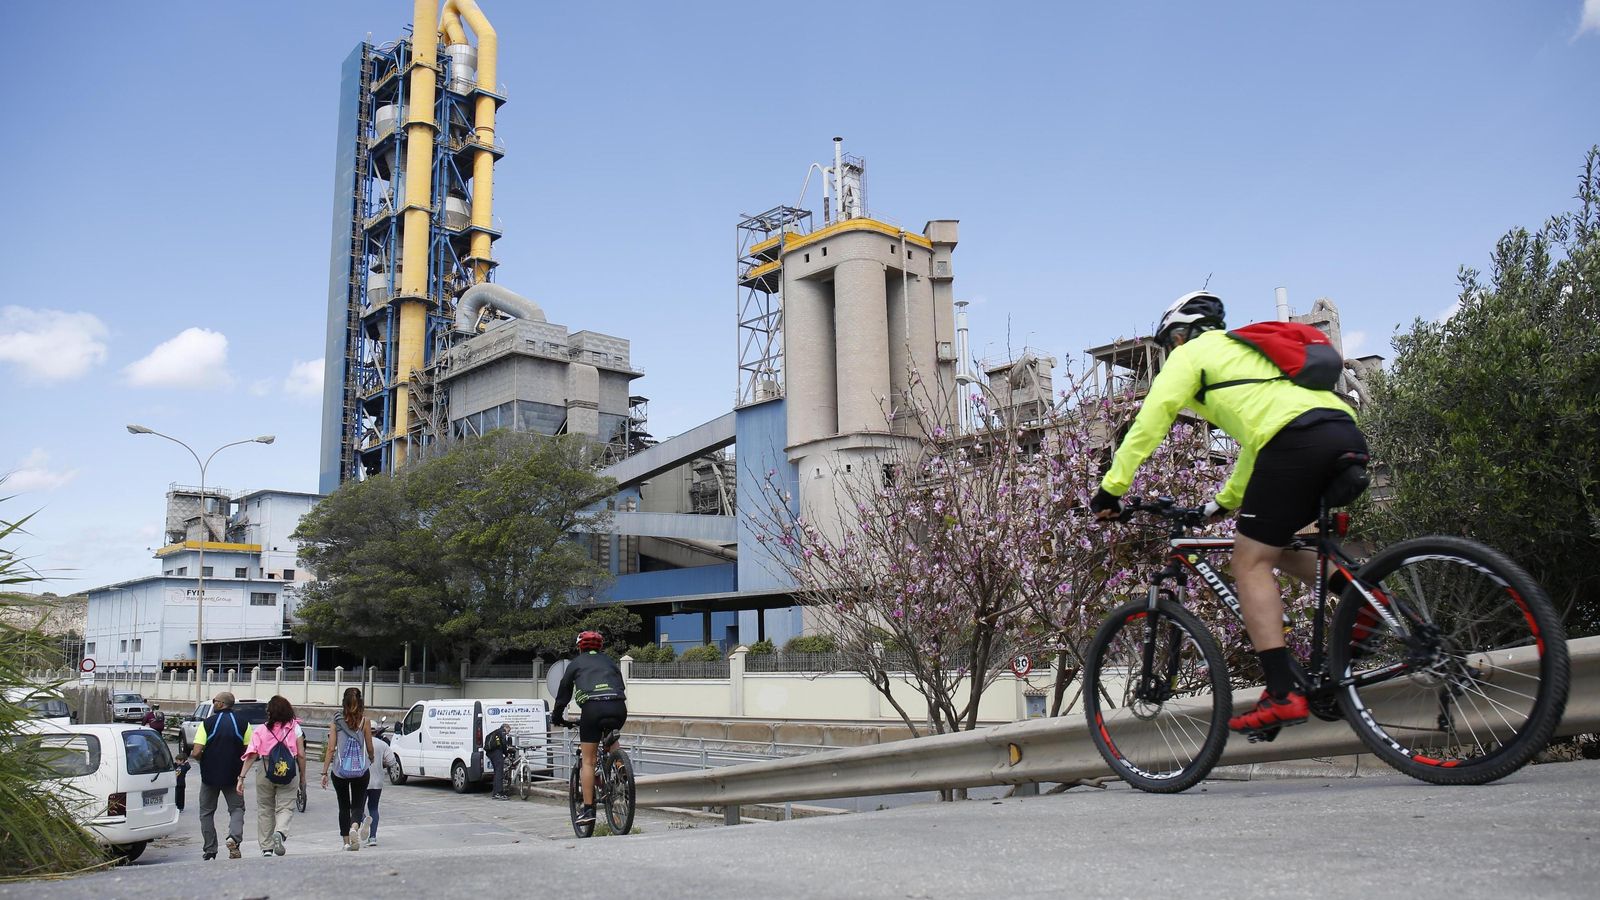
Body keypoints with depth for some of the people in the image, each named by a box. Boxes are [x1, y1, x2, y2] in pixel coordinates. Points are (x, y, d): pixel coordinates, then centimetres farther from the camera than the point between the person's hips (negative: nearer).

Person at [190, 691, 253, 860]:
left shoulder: (207, 723, -8)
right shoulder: (243, 724, -2)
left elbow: (197, 752, -14)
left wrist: (192, 754, 9)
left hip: (210, 775, -1)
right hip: (233, 776, 1)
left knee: (207, 812, 15)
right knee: (237, 808, 10)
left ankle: (209, 851, 16)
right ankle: (234, 838, -16)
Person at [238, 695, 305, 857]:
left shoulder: (261, 730, 0)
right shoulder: (295, 728, 0)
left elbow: (251, 755, -8)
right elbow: (301, 755, -1)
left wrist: (242, 777, -5)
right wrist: (303, 776, 9)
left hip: (265, 772, 1)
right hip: (289, 772, -1)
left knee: (264, 809, 14)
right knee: (285, 807, 4)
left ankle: (266, 848, 18)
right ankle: (280, 832, -27)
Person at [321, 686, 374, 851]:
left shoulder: (336, 721, 0)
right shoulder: (365, 721, -2)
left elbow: (331, 748, -4)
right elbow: (370, 748, 5)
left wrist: (324, 772, -1)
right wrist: (371, 760, 26)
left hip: (340, 770, 1)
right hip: (360, 769, -1)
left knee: (344, 806, 15)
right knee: (357, 805, 4)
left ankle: (346, 841, 19)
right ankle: (354, 827, -26)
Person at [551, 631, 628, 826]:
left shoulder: (576, 663, 23)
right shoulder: (609, 661, 30)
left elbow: (564, 692, 26)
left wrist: (557, 718, 37)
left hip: (592, 708, -3)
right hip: (618, 707, 3)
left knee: (588, 760, 4)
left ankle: (588, 809, 1)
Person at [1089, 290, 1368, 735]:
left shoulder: (1190, 353, 14)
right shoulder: (1245, 350, 37)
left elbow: (1149, 423, 4)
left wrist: (1111, 488, 6)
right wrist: (1227, 501, 45)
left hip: (1298, 440, -8)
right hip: (1349, 437, 8)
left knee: (1251, 563, -3)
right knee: (1277, 545, 25)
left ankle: (1282, 695, -10)